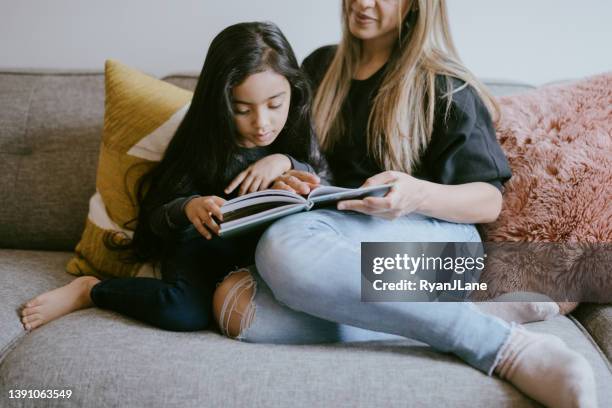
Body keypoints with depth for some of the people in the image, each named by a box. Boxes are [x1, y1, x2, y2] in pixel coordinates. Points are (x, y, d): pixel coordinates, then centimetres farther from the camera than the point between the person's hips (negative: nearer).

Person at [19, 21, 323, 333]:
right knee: (186, 313, -34)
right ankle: (89, 290, -11)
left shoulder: (294, 138, -6)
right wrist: (187, 207, -34)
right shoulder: (202, 145, -14)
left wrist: (286, 162, -21)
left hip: (268, 243, 4)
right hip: (202, 240, -3)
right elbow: (157, 218, -10)